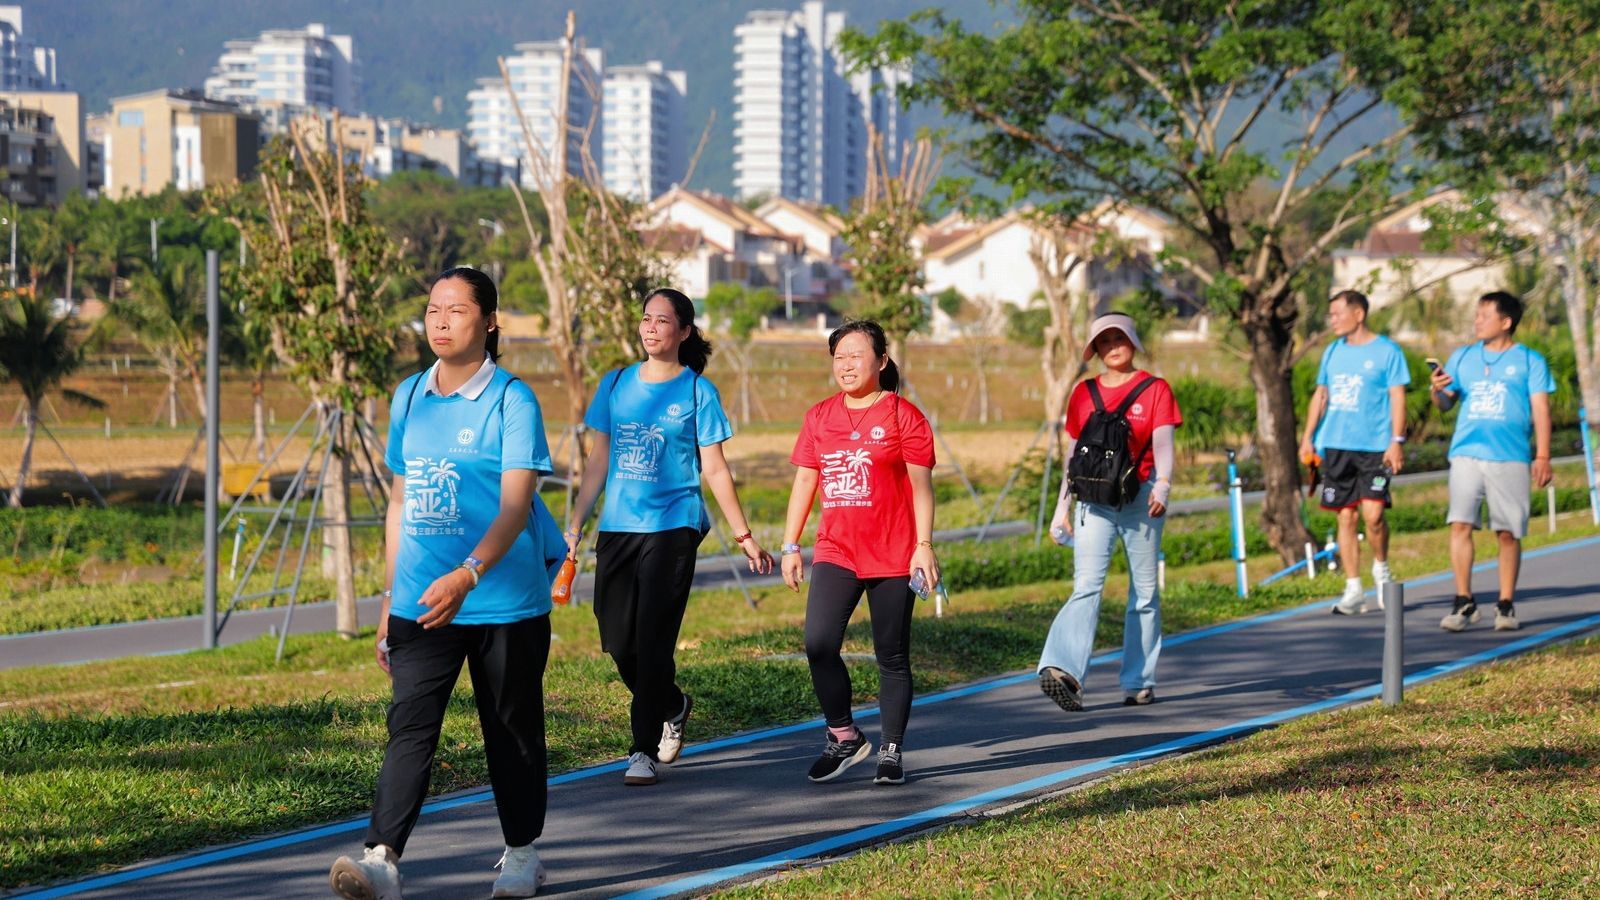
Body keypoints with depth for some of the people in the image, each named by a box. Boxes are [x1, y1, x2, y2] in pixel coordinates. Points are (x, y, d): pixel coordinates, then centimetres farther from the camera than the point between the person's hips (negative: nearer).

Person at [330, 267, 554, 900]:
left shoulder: (511, 399, -7)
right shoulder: (409, 396, 10)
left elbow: (515, 504, -17)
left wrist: (466, 576, -31)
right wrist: (390, 598, 16)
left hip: (504, 604, -4)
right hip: (421, 603, 4)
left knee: (511, 730, 8)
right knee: (409, 726, -8)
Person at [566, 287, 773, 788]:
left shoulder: (698, 392, 0)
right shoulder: (616, 386, 10)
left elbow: (715, 470, 2)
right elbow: (599, 462, 15)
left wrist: (744, 536, 0)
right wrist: (575, 526, 12)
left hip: (672, 526, -4)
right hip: (617, 527, 4)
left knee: (653, 640, -8)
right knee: (618, 642, 3)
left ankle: (645, 750, 0)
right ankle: (673, 707, 31)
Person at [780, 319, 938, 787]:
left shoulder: (903, 416, -1)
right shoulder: (819, 417, 12)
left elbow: (921, 486, -3)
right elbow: (804, 482, 15)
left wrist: (924, 546, -10)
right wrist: (790, 546, 10)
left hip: (893, 556, -3)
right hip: (835, 553, 3)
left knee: (892, 658, 3)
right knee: (819, 645, -14)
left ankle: (891, 751, 15)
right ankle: (843, 736, 3)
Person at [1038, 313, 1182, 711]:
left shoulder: (1155, 389, 3)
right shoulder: (1084, 393, 11)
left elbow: (1162, 446, -7)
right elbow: (1073, 452, 16)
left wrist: (1162, 487, -24)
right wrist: (1063, 505, 13)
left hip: (1139, 499, -1)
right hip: (1094, 499, 1)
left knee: (1144, 592, 5)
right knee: (1086, 587, -13)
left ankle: (1139, 682, 12)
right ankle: (1063, 671, -29)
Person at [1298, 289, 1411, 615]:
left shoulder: (1386, 351, -1)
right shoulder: (1333, 351, 13)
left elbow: (1397, 397, -3)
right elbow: (1320, 395, 19)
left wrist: (1397, 441, -11)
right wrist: (1308, 436, 12)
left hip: (1374, 447, -5)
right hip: (1336, 446, 5)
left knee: (1372, 513, -14)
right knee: (1346, 517, 4)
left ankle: (1381, 569, 13)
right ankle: (1353, 591, 8)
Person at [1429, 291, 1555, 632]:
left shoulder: (1529, 360, 6)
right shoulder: (1463, 357, 16)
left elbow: (1540, 409, 3)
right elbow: (1446, 404, 17)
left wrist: (1542, 456, -5)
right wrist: (1437, 391, -6)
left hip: (1510, 458, -2)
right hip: (1466, 454, 2)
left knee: (1509, 533, 0)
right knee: (1460, 524, -10)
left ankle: (1506, 605, 10)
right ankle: (1463, 601, -6)